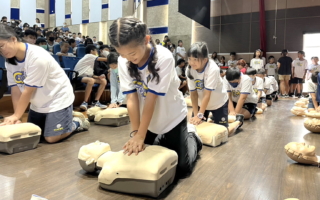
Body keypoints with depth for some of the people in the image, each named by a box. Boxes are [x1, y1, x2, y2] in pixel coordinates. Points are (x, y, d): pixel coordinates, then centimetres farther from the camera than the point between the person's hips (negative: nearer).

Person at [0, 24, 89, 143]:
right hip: (38, 103, 8)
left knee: (51, 138, -11)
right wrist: (15, 117, -11)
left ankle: (77, 123, 14)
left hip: (58, 99, -8)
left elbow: (28, 91, -24)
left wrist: (16, 116, -16)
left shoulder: (37, 57, -28)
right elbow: (15, 90, -5)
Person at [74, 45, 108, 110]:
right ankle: (85, 103, -30)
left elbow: (90, 74, 12)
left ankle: (95, 102, -10)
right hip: (79, 77, -9)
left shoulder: (90, 60, 20)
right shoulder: (89, 56, -6)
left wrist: (98, 77, -5)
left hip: (86, 76, 9)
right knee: (91, 80, -40)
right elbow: (105, 59, -5)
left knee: (104, 81, -5)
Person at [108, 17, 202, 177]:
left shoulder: (164, 58, -29)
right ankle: (163, 140, 39)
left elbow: (151, 98, -29)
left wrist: (141, 135, -25)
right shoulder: (123, 61, -16)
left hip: (172, 117, -4)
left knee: (182, 168, 1)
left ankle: (193, 139, 31)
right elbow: (131, 98, -17)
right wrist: (135, 133, -21)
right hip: (147, 119, 4)